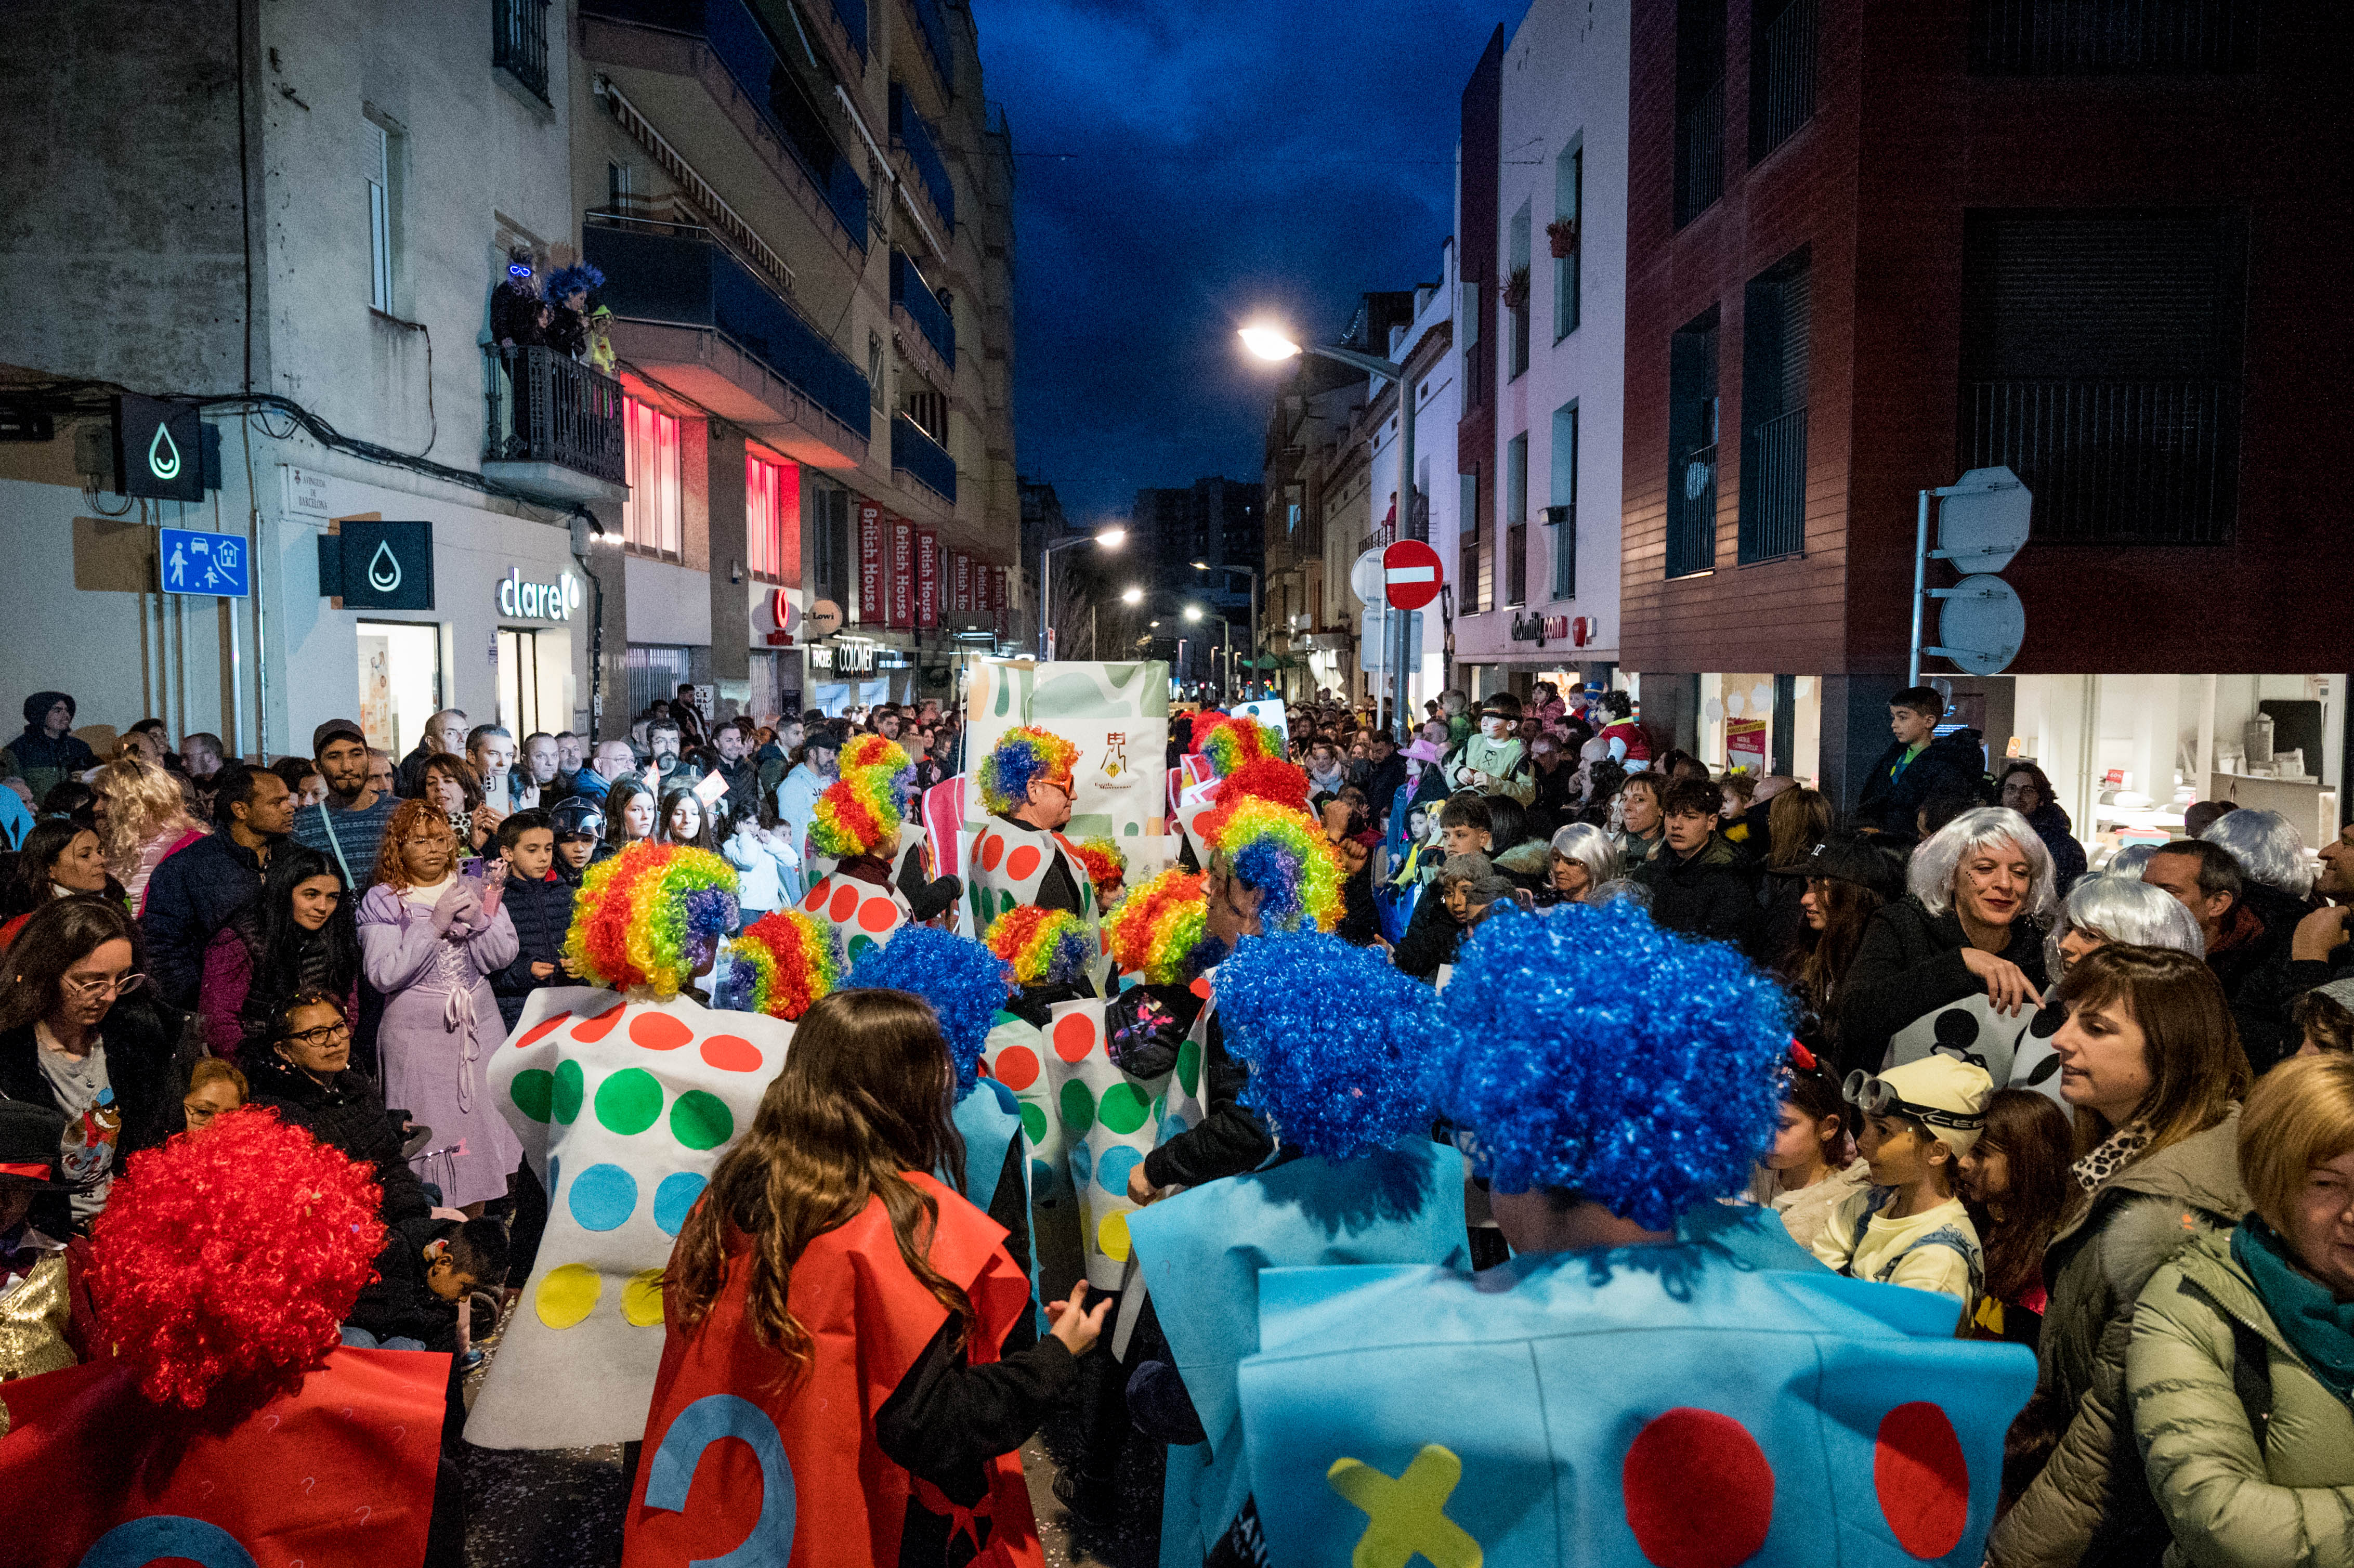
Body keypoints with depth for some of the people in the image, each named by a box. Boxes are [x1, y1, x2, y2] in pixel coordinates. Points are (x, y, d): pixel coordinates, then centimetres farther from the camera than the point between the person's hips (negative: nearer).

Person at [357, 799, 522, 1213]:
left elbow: (500, 958, 0)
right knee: (428, 1132, -4)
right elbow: (384, 975, -12)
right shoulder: (382, 902, 0)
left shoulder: (473, 889, 8)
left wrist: (478, 918, -16)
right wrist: (435, 925, -16)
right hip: (417, 1031, -3)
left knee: (480, 1121, 6)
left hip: (478, 1026, 3)